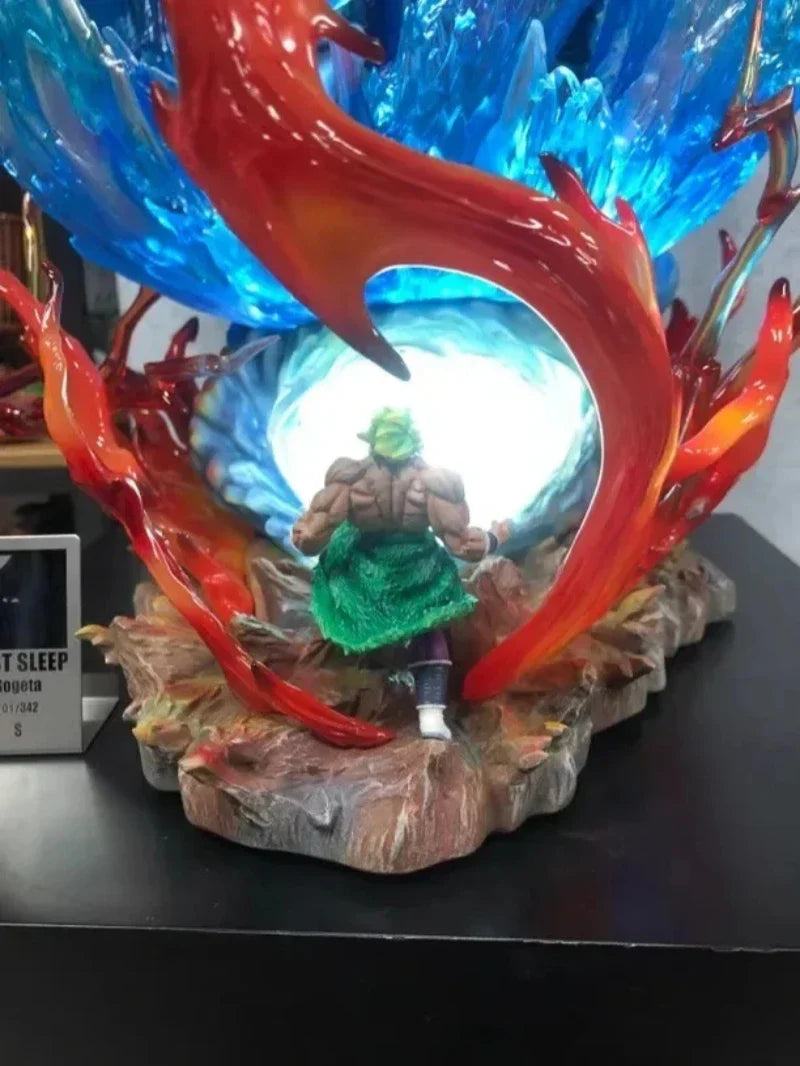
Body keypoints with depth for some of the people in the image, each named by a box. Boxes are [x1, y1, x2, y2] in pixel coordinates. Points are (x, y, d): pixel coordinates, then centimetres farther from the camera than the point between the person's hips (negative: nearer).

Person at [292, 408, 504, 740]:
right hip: (417, 577, 0)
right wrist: (493, 538, 3)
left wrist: (299, 532, 4)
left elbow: (311, 538, -19)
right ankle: (431, 713, 8)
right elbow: (463, 543, -18)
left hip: (361, 577, 0)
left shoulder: (351, 476, -21)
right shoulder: (431, 481, -20)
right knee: (430, 637, 21)